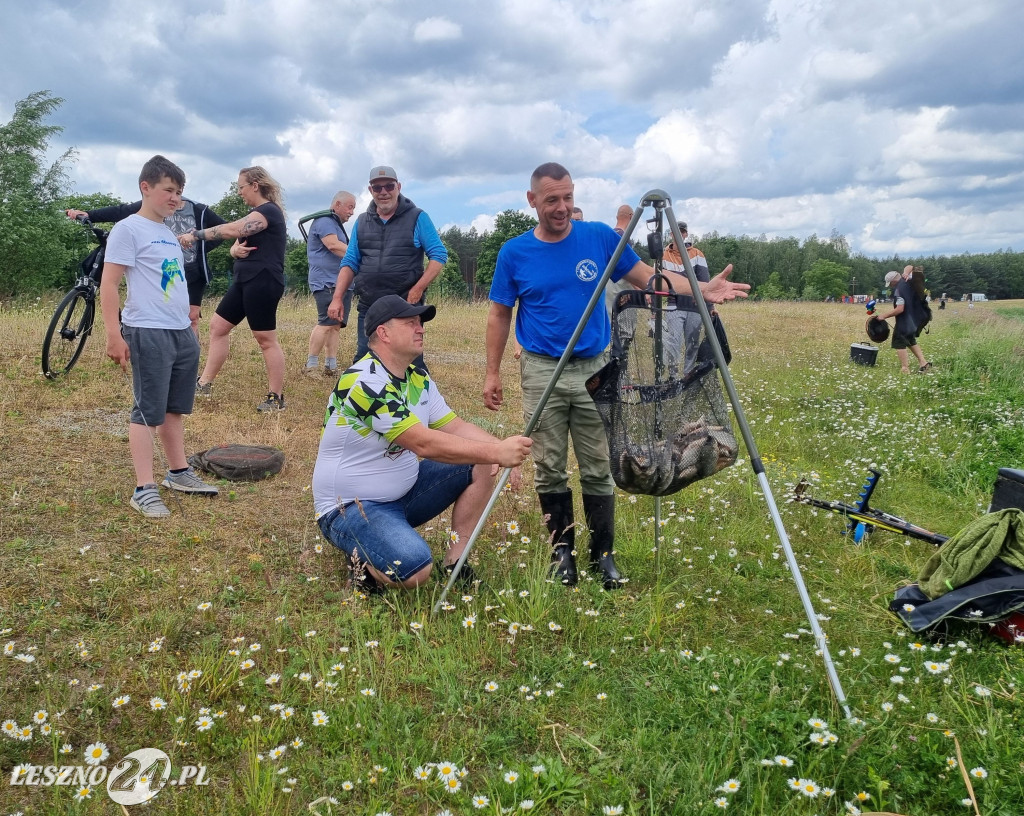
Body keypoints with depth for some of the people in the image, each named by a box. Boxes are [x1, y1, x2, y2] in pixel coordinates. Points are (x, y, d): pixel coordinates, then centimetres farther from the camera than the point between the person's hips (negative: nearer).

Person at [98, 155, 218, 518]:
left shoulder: (169, 233, 18)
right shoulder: (128, 229, -7)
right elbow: (108, 285, -12)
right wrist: (113, 334, -18)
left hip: (182, 332, 8)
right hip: (149, 333, -8)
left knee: (175, 408, 15)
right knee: (147, 411, -5)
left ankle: (179, 473, 26)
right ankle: (144, 489, 0)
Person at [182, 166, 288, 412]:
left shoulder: (269, 211, -13)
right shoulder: (255, 214, 20)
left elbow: (232, 229, -21)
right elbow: (238, 242, 17)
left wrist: (196, 234, -14)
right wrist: (236, 249, -8)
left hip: (263, 282, -10)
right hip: (245, 280, 10)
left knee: (266, 339, -7)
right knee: (217, 325, 10)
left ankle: (276, 398, 1)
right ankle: (204, 384, 17)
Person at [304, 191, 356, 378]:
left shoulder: (337, 224, 26)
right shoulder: (324, 221, -7)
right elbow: (334, 245, -21)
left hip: (341, 282, 10)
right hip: (326, 282, -10)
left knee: (336, 325, 7)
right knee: (326, 323, -15)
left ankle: (331, 366, 9)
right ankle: (311, 366, -9)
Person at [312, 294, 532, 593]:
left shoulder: (418, 377, 4)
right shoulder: (365, 381, -25)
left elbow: (456, 427, 3)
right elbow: (425, 444, -30)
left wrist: (501, 451, -15)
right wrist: (496, 452, -30)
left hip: (404, 491, 9)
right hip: (350, 507, -9)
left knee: (482, 466, -3)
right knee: (415, 569, -33)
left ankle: (455, 561, 4)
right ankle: (363, 562, 0)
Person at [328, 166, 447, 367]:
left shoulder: (417, 218, 1)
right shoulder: (362, 222, 13)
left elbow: (439, 255, -4)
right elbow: (349, 262, 13)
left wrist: (418, 289, -16)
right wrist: (337, 298, 0)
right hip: (368, 307, 4)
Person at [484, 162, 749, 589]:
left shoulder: (600, 237, 1)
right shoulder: (514, 253, 0)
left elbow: (648, 276, 5)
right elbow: (499, 316, 7)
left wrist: (702, 289, -8)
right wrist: (492, 373, 4)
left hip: (595, 368, 1)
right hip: (542, 372, 0)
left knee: (598, 469, 3)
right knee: (549, 469, 3)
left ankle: (603, 554, 18)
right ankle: (562, 549, 21)